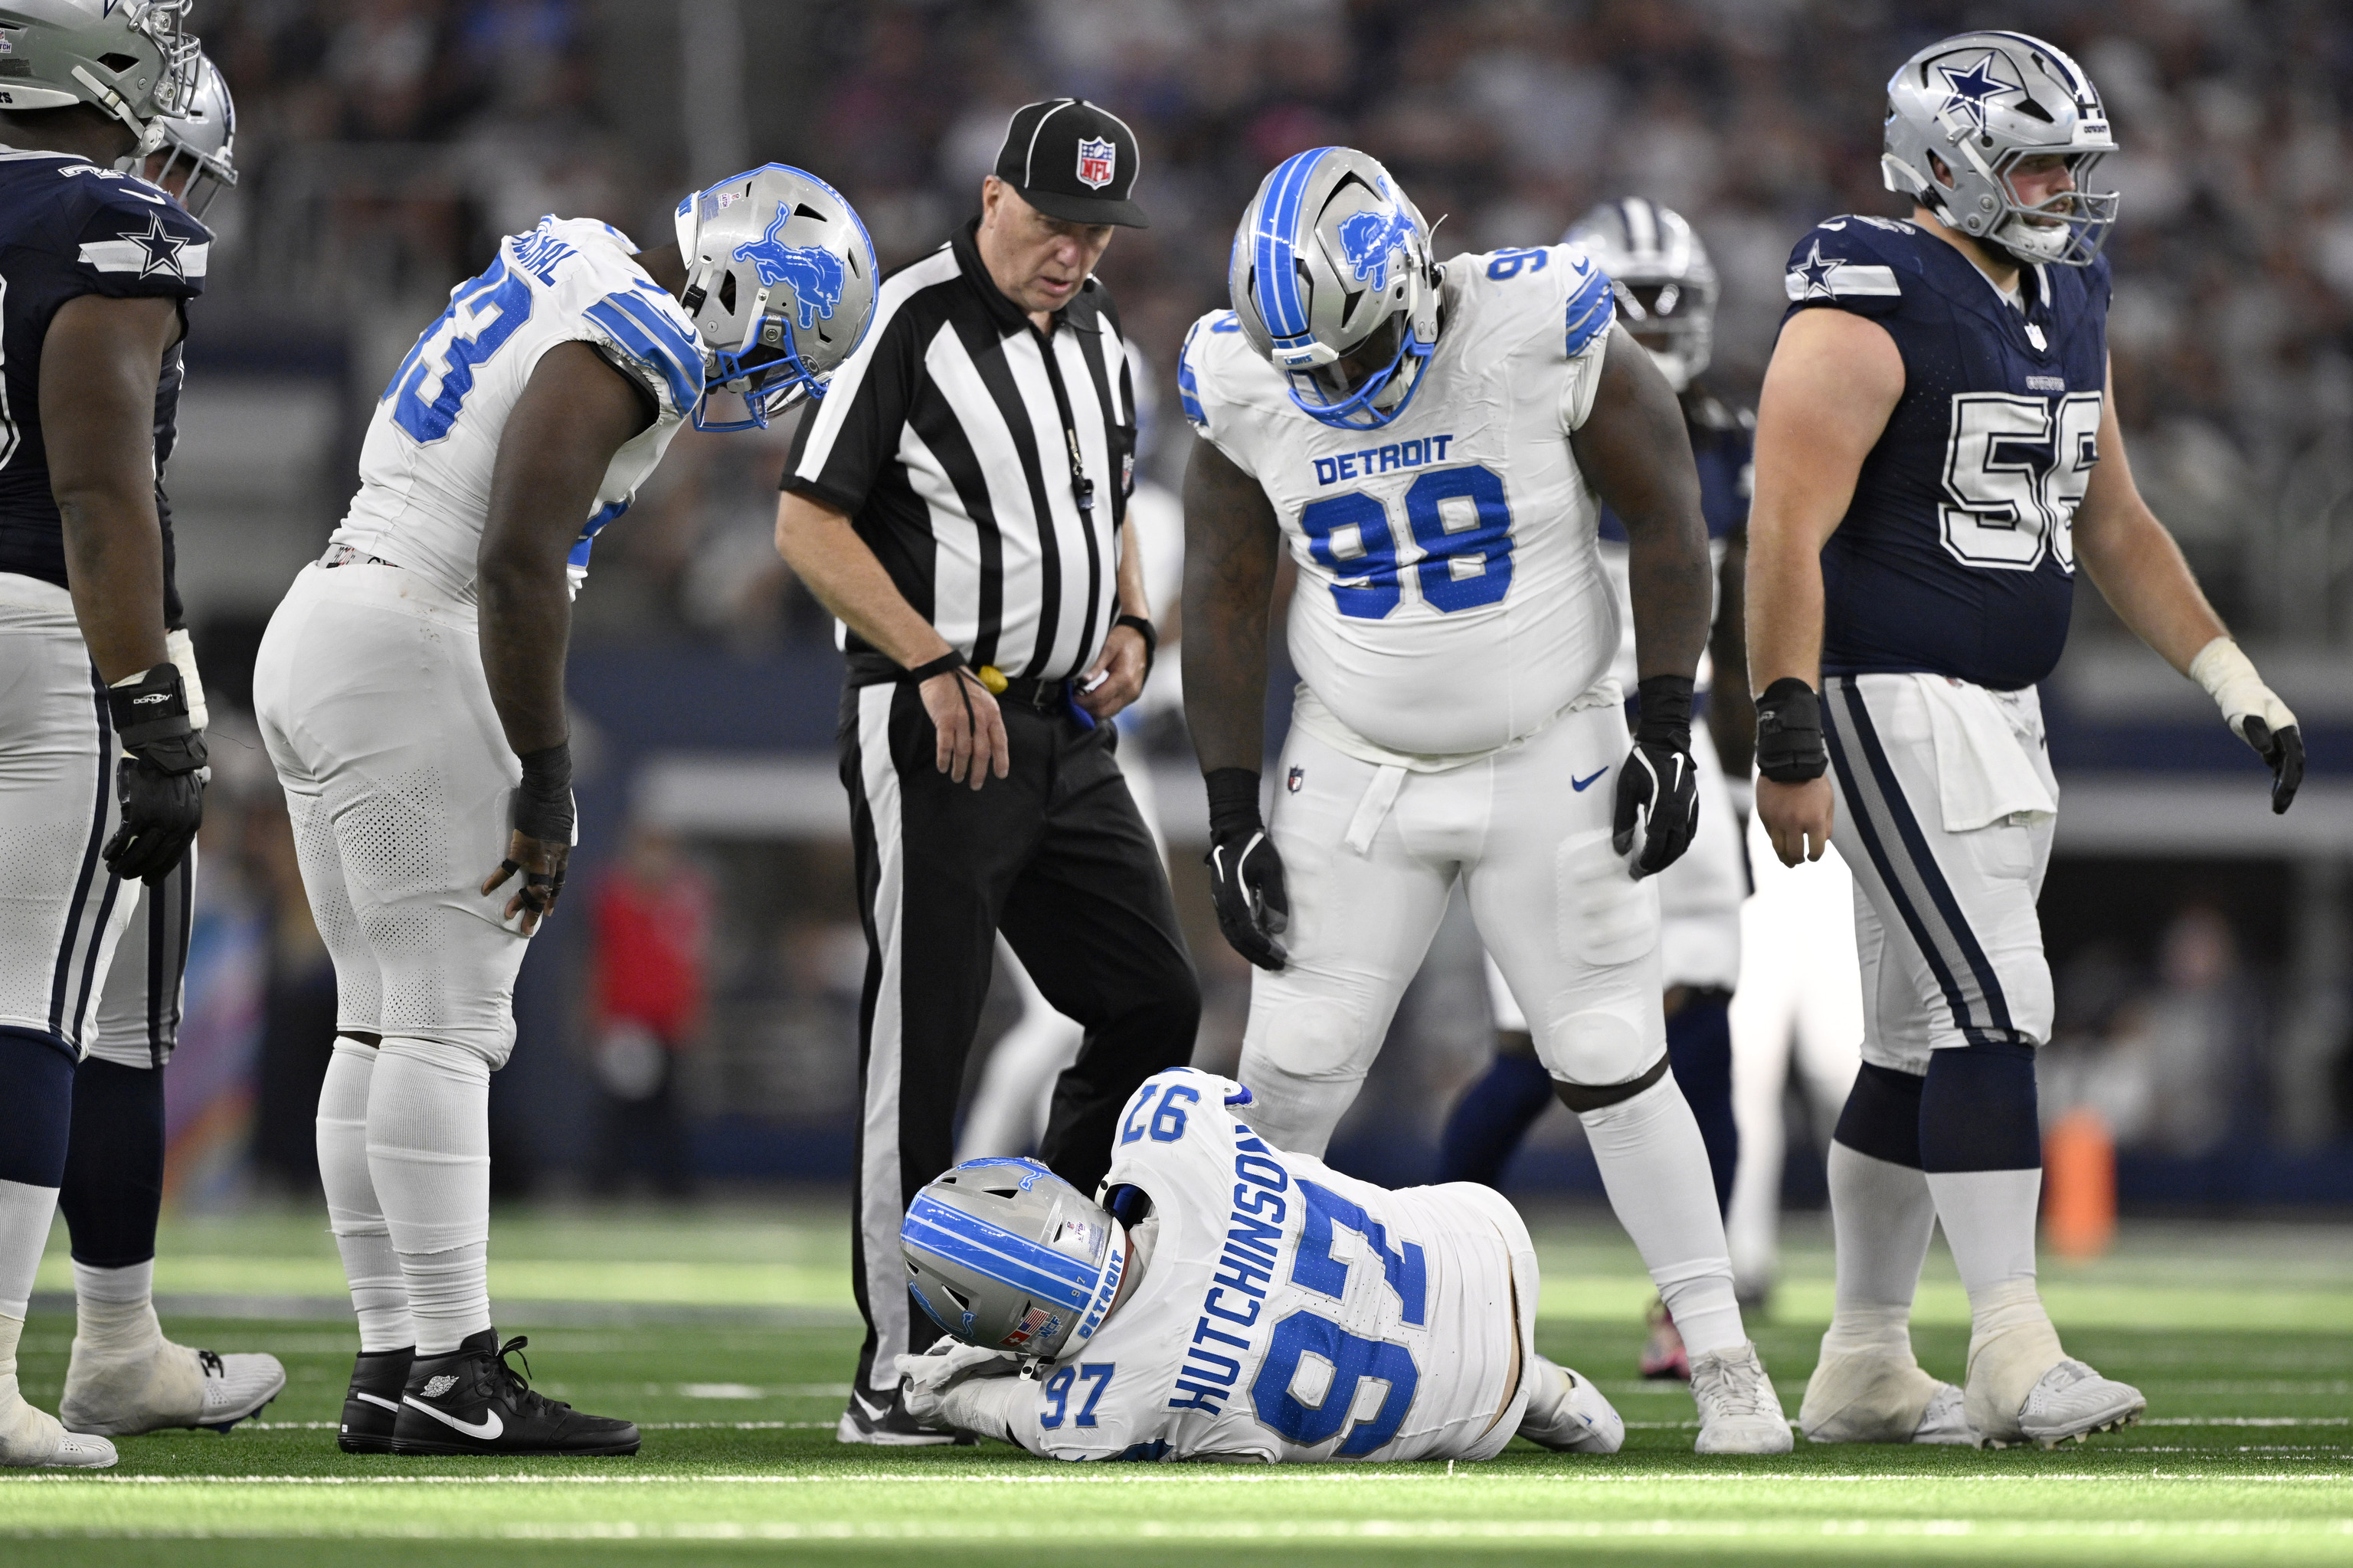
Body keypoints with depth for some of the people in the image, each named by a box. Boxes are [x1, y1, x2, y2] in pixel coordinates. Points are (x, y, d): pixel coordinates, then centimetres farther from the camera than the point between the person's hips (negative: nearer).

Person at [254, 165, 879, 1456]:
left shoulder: (566, 268, 16)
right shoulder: (632, 351, -15)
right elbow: (520, 564, -23)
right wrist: (542, 784, -17)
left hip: (319, 627, 10)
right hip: (407, 657, -10)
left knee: (388, 1019, 9)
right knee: (448, 1022, -8)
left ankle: (388, 1366, 9)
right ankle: (452, 1378, -10)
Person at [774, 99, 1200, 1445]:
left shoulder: (1098, 338, 12)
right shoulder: (913, 325, -12)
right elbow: (811, 523, -13)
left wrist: (1133, 624, 8)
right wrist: (935, 664, -19)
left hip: (1069, 731, 8)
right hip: (933, 730, -8)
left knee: (1156, 1004, 7)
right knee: (921, 1048, -6)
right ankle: (897, 1372, -2)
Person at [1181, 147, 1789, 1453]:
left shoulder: (1543, 336, -19)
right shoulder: (1251, 388, -10)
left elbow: (1665, 513, -8)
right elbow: (1223, 599, 0)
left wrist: (1666, 732, -10)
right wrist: (1231, 816, -1)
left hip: (1548, 761, -2)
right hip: (1357, 773, 2)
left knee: (1612, 1066, -2)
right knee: (1290, 1074, -2)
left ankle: (1724, 1362, 7)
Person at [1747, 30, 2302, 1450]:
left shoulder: (2067, 308, 14)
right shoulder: (1868, 313, -14)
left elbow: (2114, 525, 21)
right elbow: (1788, 535, -18)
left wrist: (2240, 688, 14)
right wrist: (1788, 740, -22)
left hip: (2004, 715, 9)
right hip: (1890, 704, -9)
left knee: (1920, 1046, 11)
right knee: (1994, 1010, -15)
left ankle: (1864, 1370, 17)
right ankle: (2015, 1357, -17)